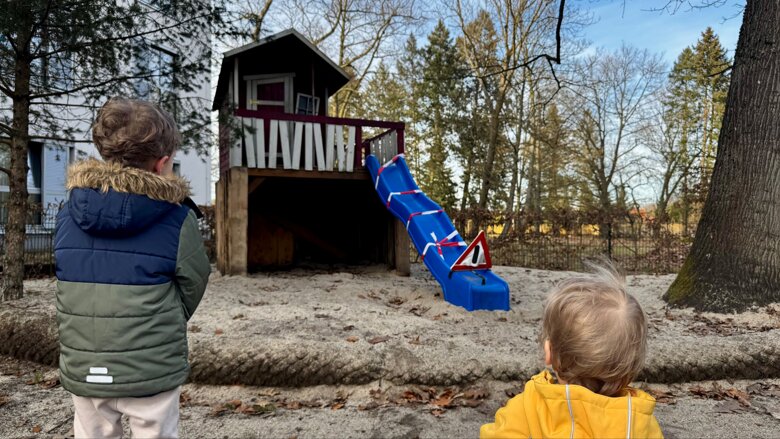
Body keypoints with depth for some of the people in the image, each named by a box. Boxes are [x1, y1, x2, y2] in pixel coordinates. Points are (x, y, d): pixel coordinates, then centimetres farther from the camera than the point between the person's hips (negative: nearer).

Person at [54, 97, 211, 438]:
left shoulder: (69, 214, -3)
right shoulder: (177, 220, -15)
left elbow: (70, 287, 5)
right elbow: (192, 289, -5)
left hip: (83, 370, 4)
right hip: (151, 370, -4)